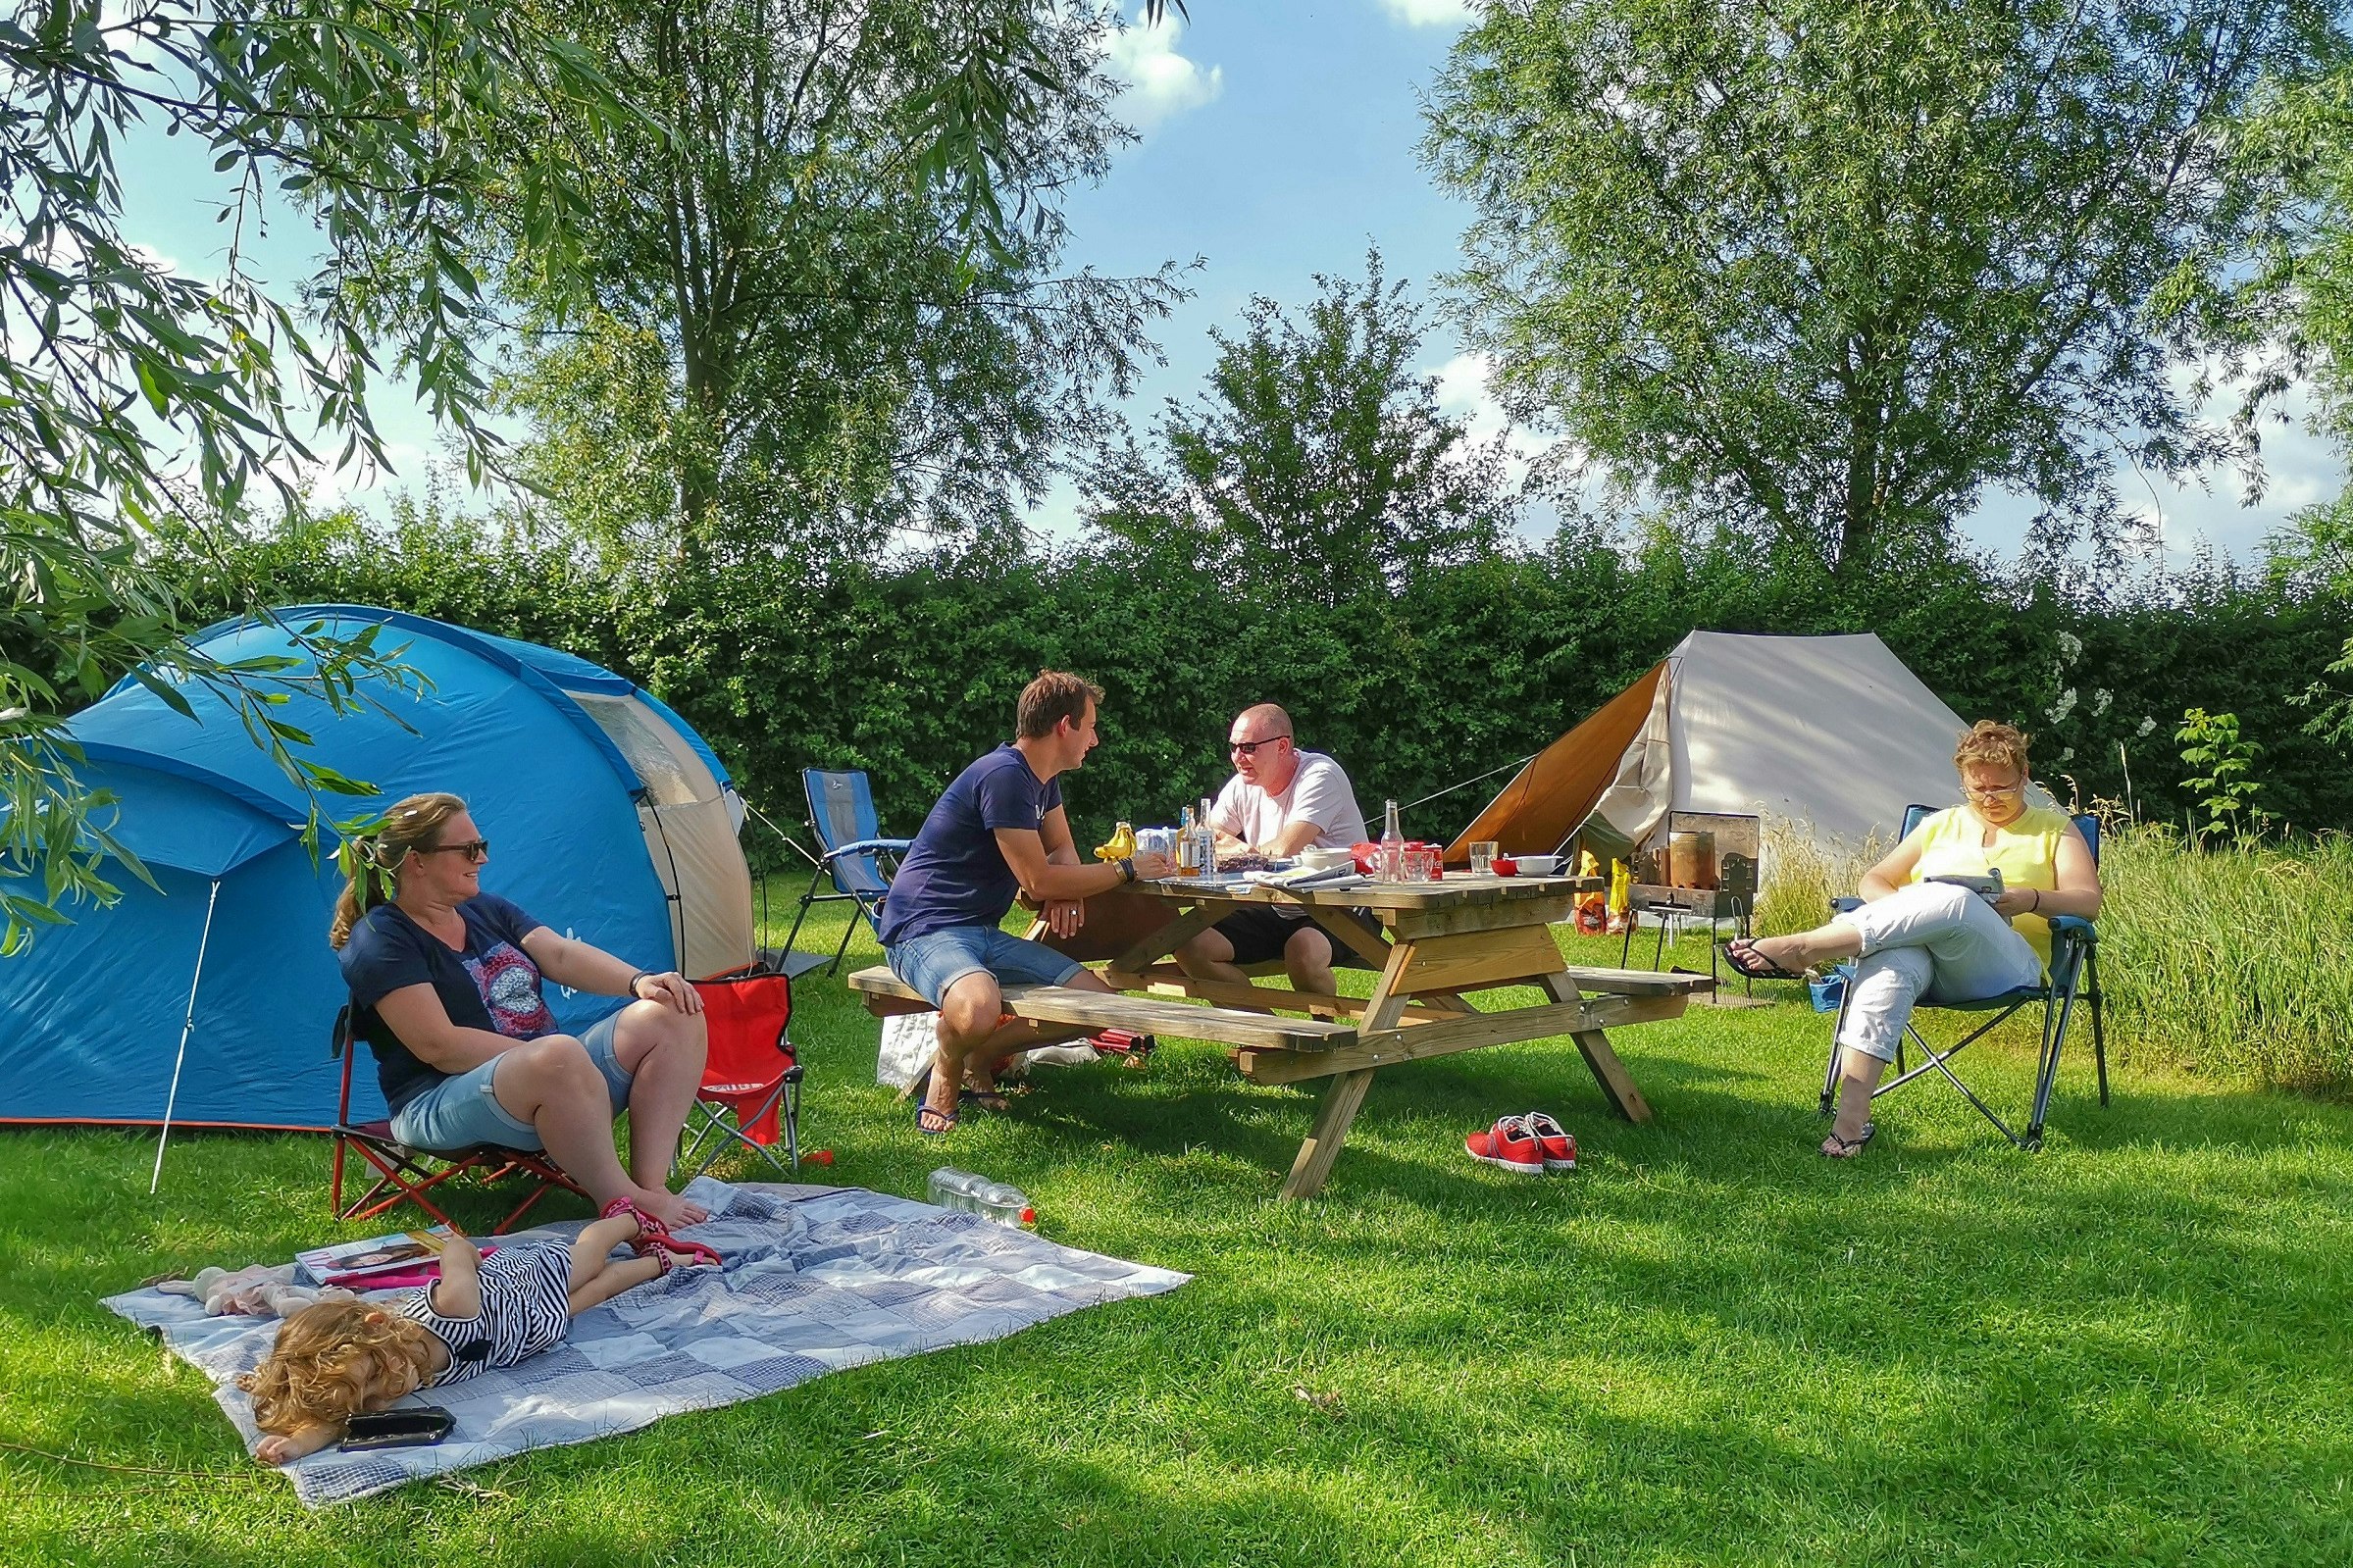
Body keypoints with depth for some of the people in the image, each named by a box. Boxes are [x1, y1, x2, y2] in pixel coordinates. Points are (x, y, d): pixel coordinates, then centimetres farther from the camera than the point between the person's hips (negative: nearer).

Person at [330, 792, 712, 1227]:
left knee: (674, 1016, -11)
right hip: (443, 1104, -8)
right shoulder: (380, 939, -7)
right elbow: (439, 1047, -16)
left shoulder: (487, 911, 18)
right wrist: (540, 1057, -19)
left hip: (552, 1081, 8)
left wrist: (638, 982, -14)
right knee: (561, 1059, -41)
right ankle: (622, 1203, -26)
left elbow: (561, 954, 4)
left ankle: (651, 1187, -21)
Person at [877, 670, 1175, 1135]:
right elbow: (1038, 882, -20)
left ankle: (979, 1056, 11)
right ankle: (947, 1071, -4)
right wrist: (1127, 869, -10)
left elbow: (1062, 850, 20)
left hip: (983, 934, 9)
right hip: (925, 929, -9)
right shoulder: (1004, 776, -20)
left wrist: (1066, 889, -5)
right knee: (978, 1010, -41)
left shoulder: (1042, 778, 11)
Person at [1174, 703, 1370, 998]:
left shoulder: (1319, 776, -16)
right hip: (1276, 912, 7)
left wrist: (1239, 849, -6)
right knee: (1190, 946, -11)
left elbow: (1282, 850, -25)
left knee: (1302, 951, -38)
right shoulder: (1242, 786, 6)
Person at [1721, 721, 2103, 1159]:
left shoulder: (2055, 828, 23)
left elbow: (2088, 901, 10)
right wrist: (1901, 911, 0)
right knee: (1888, 964, -39)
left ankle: (1799, 948, -41)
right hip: (1921, 954, 2)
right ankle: (1851, 1121, -51)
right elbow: (1874, 880, 25)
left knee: (1954, 902, -39)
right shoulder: (1941, 825, 29)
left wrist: (2032, 900, -12)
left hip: (2006, 967, -2)